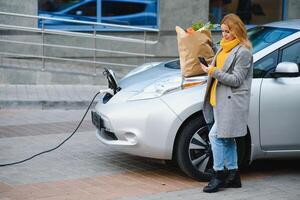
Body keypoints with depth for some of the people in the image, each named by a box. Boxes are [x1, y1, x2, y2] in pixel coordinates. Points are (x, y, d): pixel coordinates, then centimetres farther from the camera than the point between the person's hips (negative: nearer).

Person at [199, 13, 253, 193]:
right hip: (221, 99, 9)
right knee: (227, 139, 13)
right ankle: (233, 175, 22)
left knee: (216, 136, -11)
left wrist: (214, 72, -20)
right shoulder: (224, 47, 16)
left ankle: (219, 175, -1)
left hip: (232, 102, -9)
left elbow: (236, 80, -15)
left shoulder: (243, 52, -12)